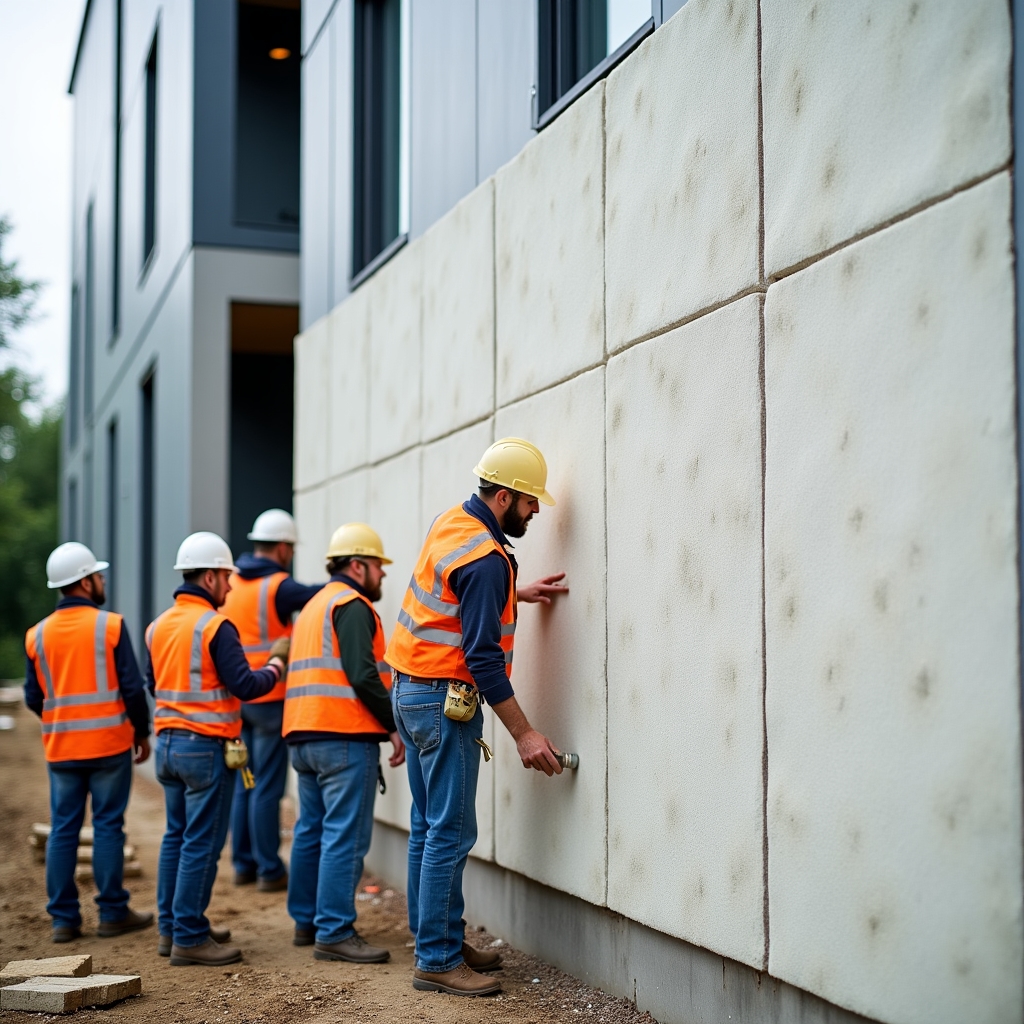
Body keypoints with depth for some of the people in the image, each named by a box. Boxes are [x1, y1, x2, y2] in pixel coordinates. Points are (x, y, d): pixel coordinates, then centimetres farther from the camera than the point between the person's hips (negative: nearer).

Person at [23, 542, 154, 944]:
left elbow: (33, 698, 7)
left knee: (63, 829, 8)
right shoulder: (110, 625, -8)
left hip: (60, 747, 4)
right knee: (108, 825, 3)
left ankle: (64, 918, 10)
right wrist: (142, 732, 4)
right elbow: (132, 687, -9)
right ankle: (113, 913, 9)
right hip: (109, 743, -4)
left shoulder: (37, 635, 4)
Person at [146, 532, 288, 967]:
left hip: (167, 742, 8)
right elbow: (245, 685, -17)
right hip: (206, 747, -8)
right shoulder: (215, 626, -14)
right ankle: (189, 937, 0)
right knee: (202, 843, -3)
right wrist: (276, 666, 0)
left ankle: (171, 928, 20)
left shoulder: (159, 625, 9)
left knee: (176, 836, 15)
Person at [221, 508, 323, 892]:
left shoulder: (232, 584, 9)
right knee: (267, 788, -3)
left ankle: (243, 864, 18)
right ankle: (269, 870, 1)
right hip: (269, 699, -7)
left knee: (244, 784, 13)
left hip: (235, 698, 7)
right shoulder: (278, 586, -13)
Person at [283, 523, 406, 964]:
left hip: (303, 736, 10)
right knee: (346, 836, -9)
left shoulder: (314, 606, 24)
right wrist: (395, 726, -13)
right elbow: (362, 675, -18)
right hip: (344, 736, -10)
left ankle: (307, 921, 23)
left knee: (312, 830, 15)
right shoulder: (352, 605, -7)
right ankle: (334, 932, -10)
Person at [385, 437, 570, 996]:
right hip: (444, 700, -10)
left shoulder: (452, 523, 7)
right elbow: (482, 658, -24)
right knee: (451, 833, -6)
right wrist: (523, 734, -21)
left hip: (411, 692, 10)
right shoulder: (485, 558, -21)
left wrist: (514, 594, 16)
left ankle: (441, 941, 23)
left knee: (429, 827, 14)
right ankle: (437, 961, -1)